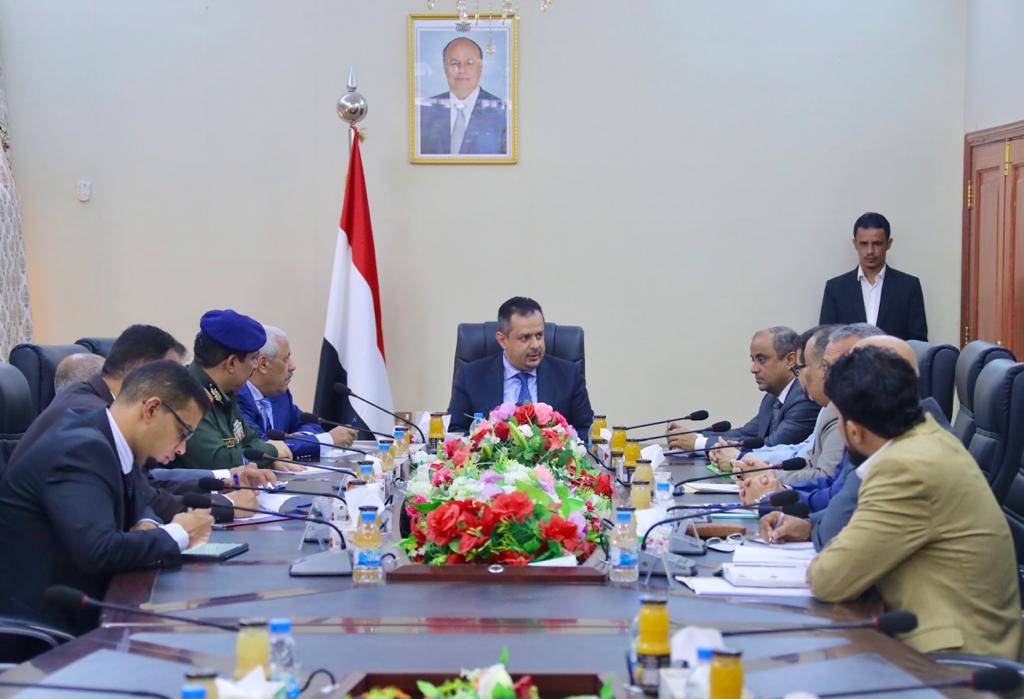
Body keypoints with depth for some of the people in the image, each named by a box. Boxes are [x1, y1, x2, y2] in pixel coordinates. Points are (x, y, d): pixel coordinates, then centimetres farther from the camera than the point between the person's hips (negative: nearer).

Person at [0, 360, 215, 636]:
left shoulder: (101, 438, 5)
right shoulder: (82, 449, -20)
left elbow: (132, 508, 21)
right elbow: (98, 551, -31)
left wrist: (145, 527, -2)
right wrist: (178, 533, -16)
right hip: (42, 622, -8)